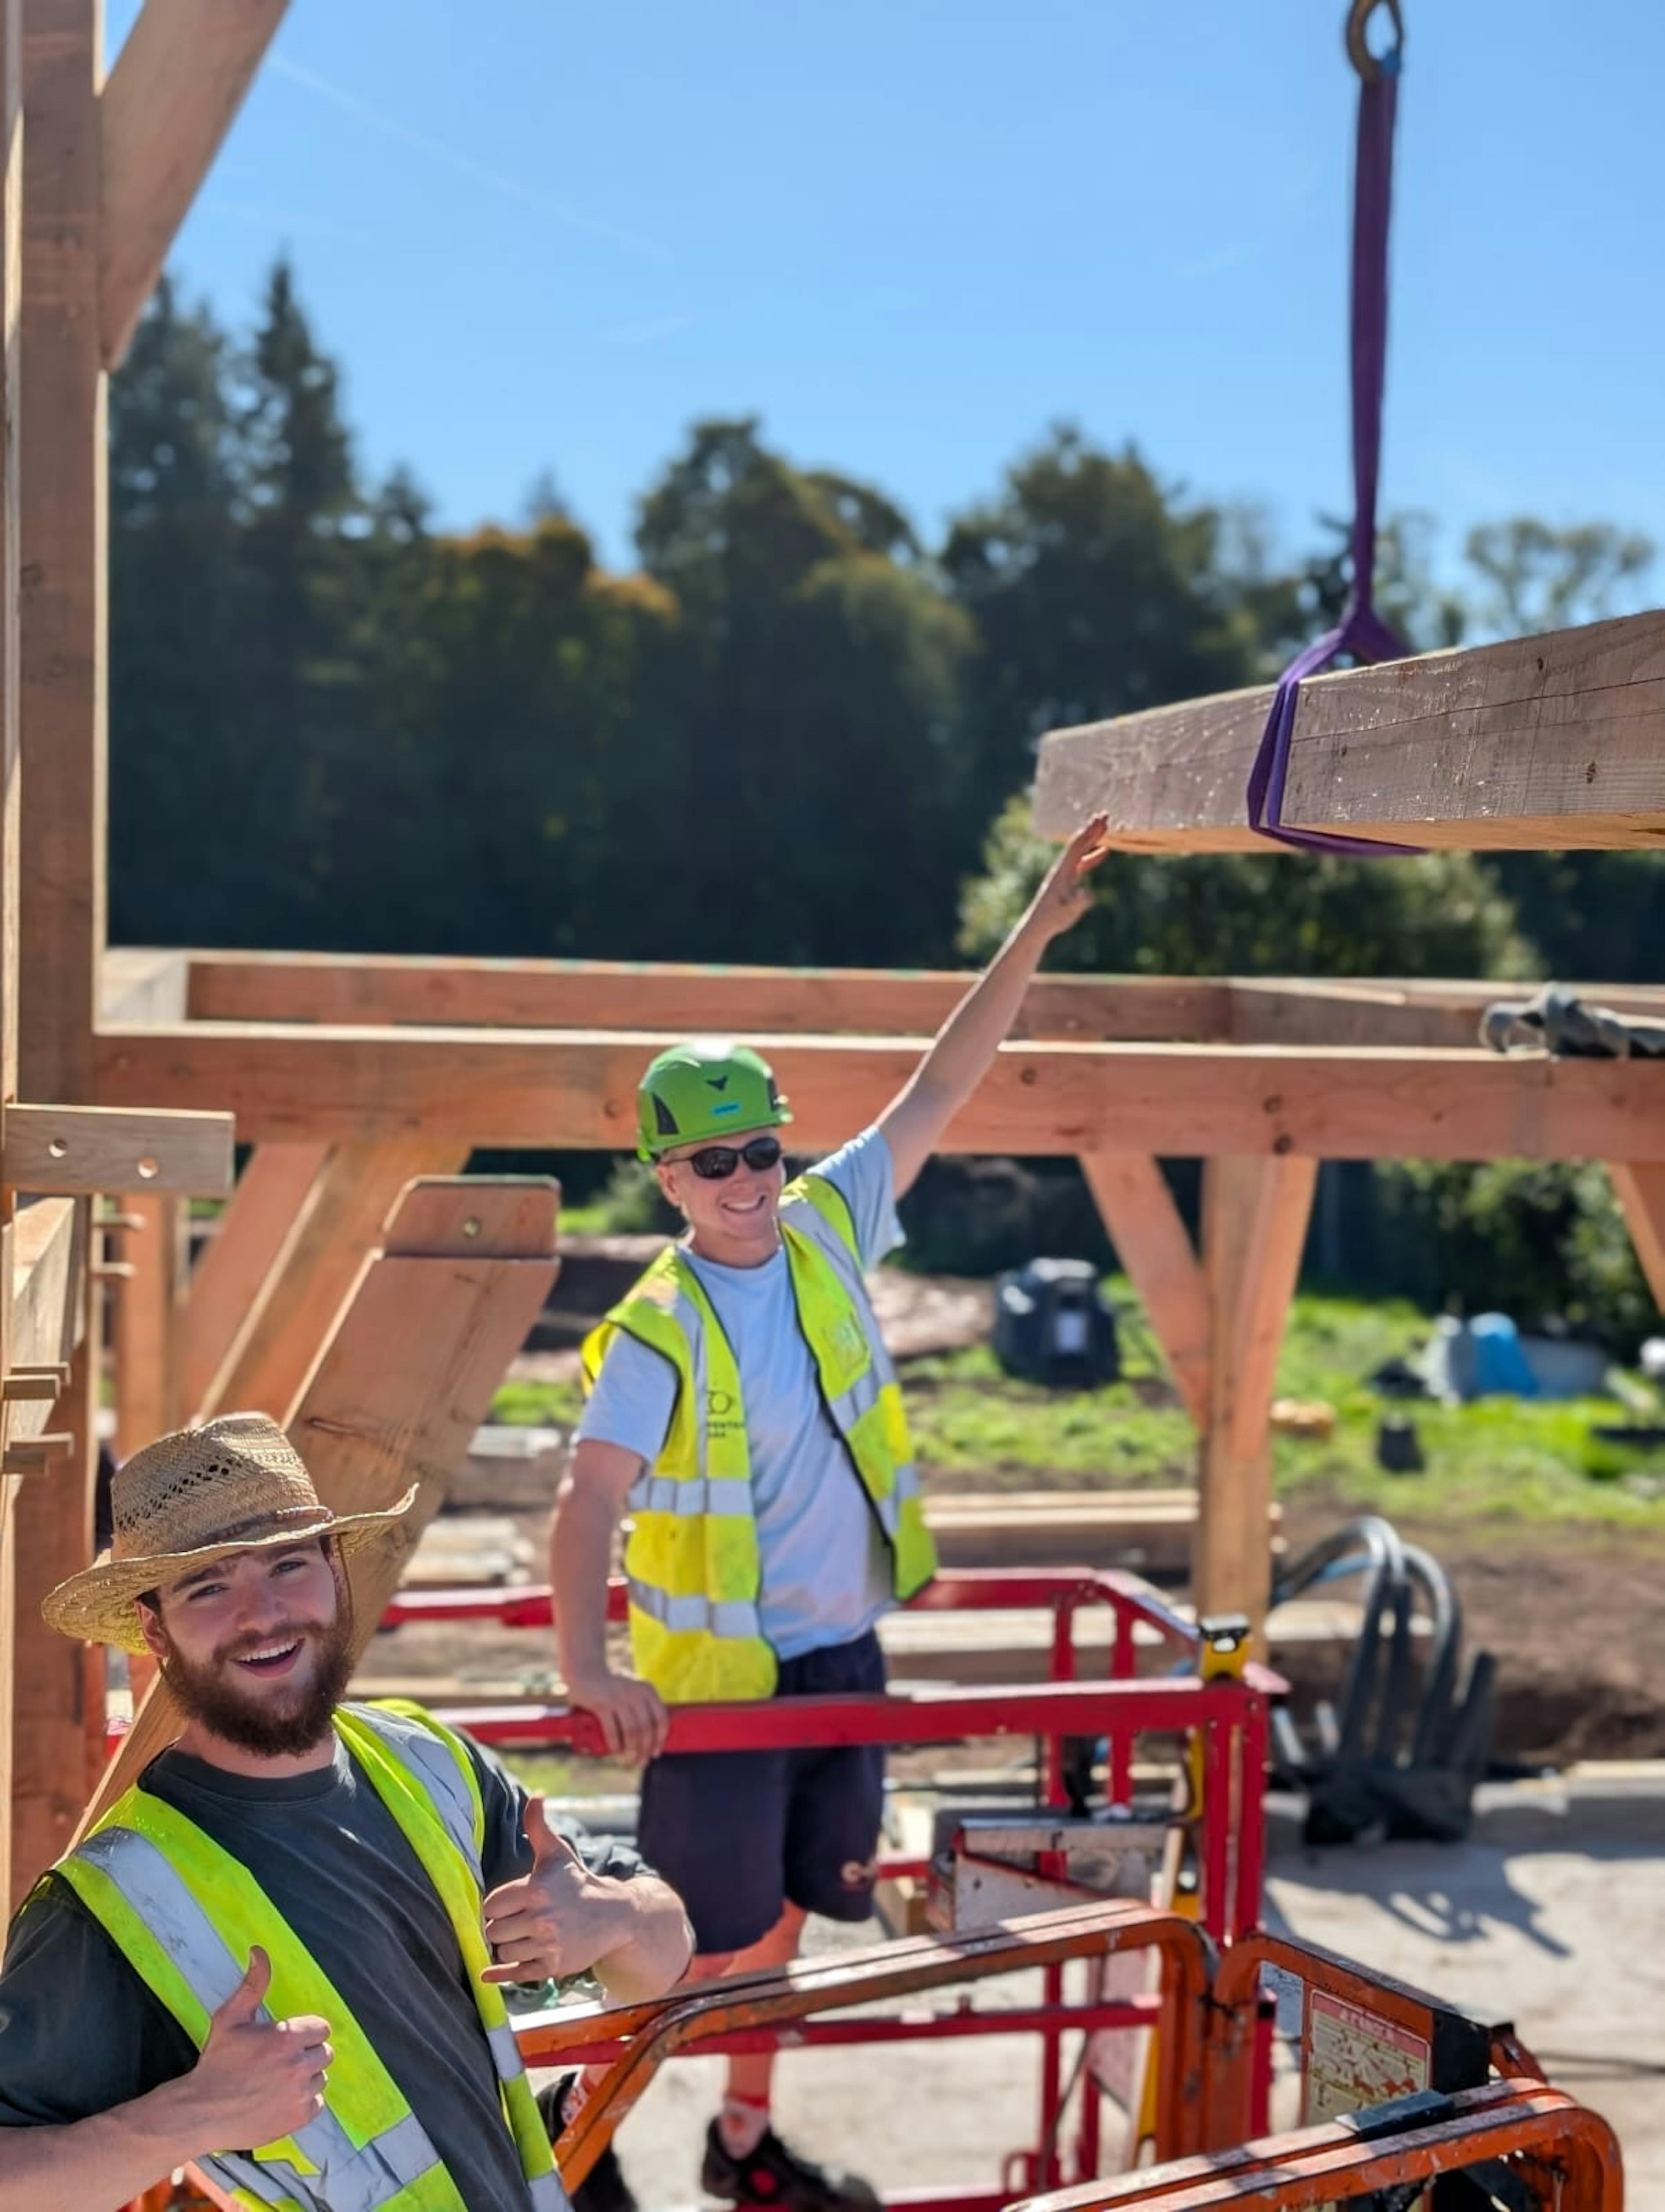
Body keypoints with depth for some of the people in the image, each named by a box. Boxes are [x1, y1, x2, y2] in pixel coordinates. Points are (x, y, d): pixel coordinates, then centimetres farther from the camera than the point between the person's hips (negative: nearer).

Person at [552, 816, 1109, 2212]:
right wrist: (588, 1667, -40)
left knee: (782, 1912, 19)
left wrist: (1037, 933, -5)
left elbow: (939, 1094, -1)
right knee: (702, 1937, 2)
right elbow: (589, 1501, -27)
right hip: (715, 1670, -6)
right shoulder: (659, 1332, -18)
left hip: (842, 1652, 6)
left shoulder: (826, 1233, -2)